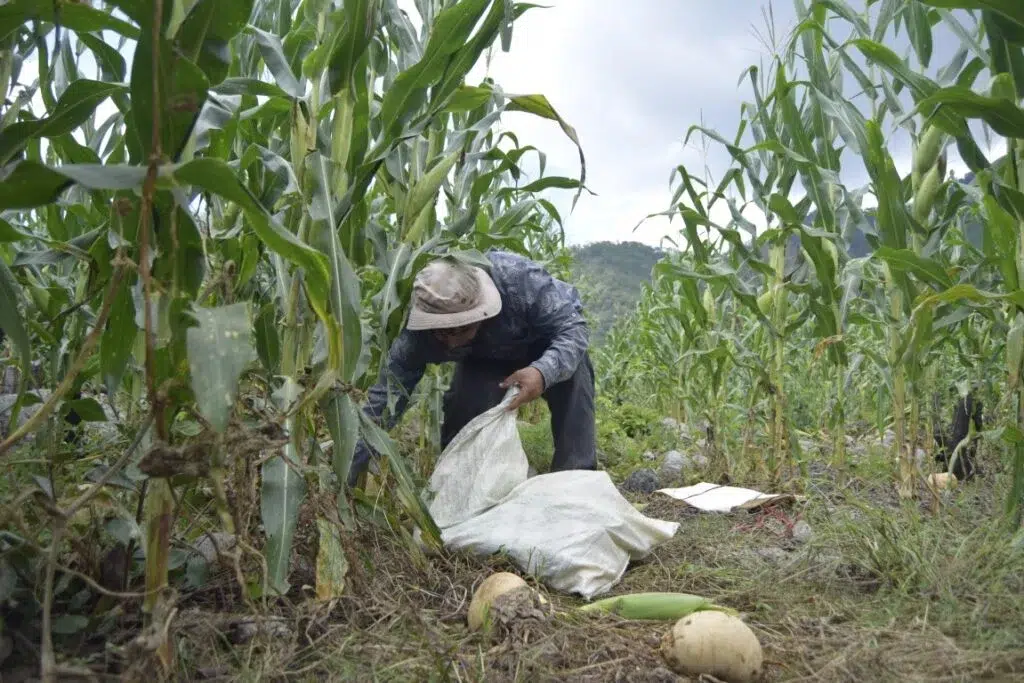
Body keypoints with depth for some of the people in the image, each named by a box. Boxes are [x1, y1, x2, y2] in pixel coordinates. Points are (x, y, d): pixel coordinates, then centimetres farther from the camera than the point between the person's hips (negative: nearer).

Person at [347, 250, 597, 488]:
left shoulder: (520, 279, -42)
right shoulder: (419, 332, -33)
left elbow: (573, 327, -36)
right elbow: (386, 396, -28)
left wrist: (543, 371, -56)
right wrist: (351, 467, -31)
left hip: (549, 349, -1)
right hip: (485, 359, 1)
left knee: (571, 376, -30)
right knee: (464, 407, -24)